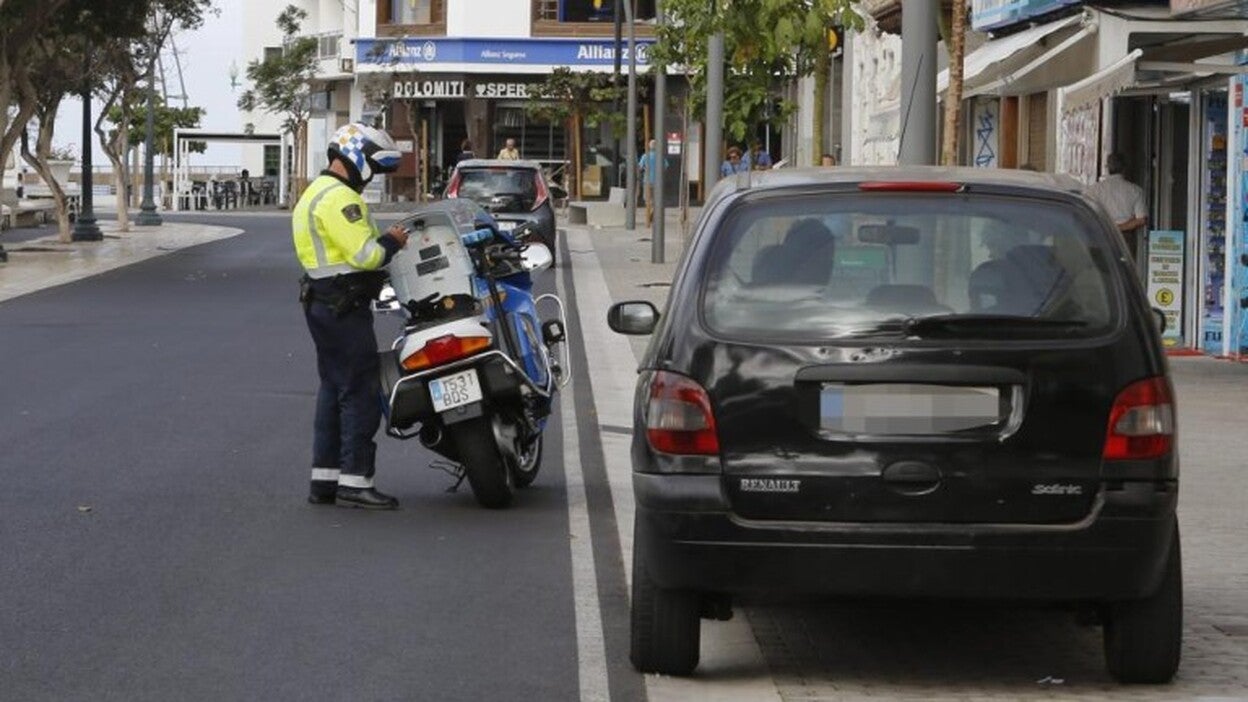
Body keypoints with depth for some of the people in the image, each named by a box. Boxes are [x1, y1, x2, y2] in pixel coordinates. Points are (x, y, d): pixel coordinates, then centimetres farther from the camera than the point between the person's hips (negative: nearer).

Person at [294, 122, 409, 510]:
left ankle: (324, 479, 16)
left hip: (322, 301, 11)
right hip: (344, 305, -11)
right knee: (361, 391, -8)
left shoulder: (317, 192, 19)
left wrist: (384, 244, 8)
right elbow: (363, 255, -23)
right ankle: (355, 481, -8)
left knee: (334, 388, 14)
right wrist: (391, 242, -5)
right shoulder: (339, 198, -17)